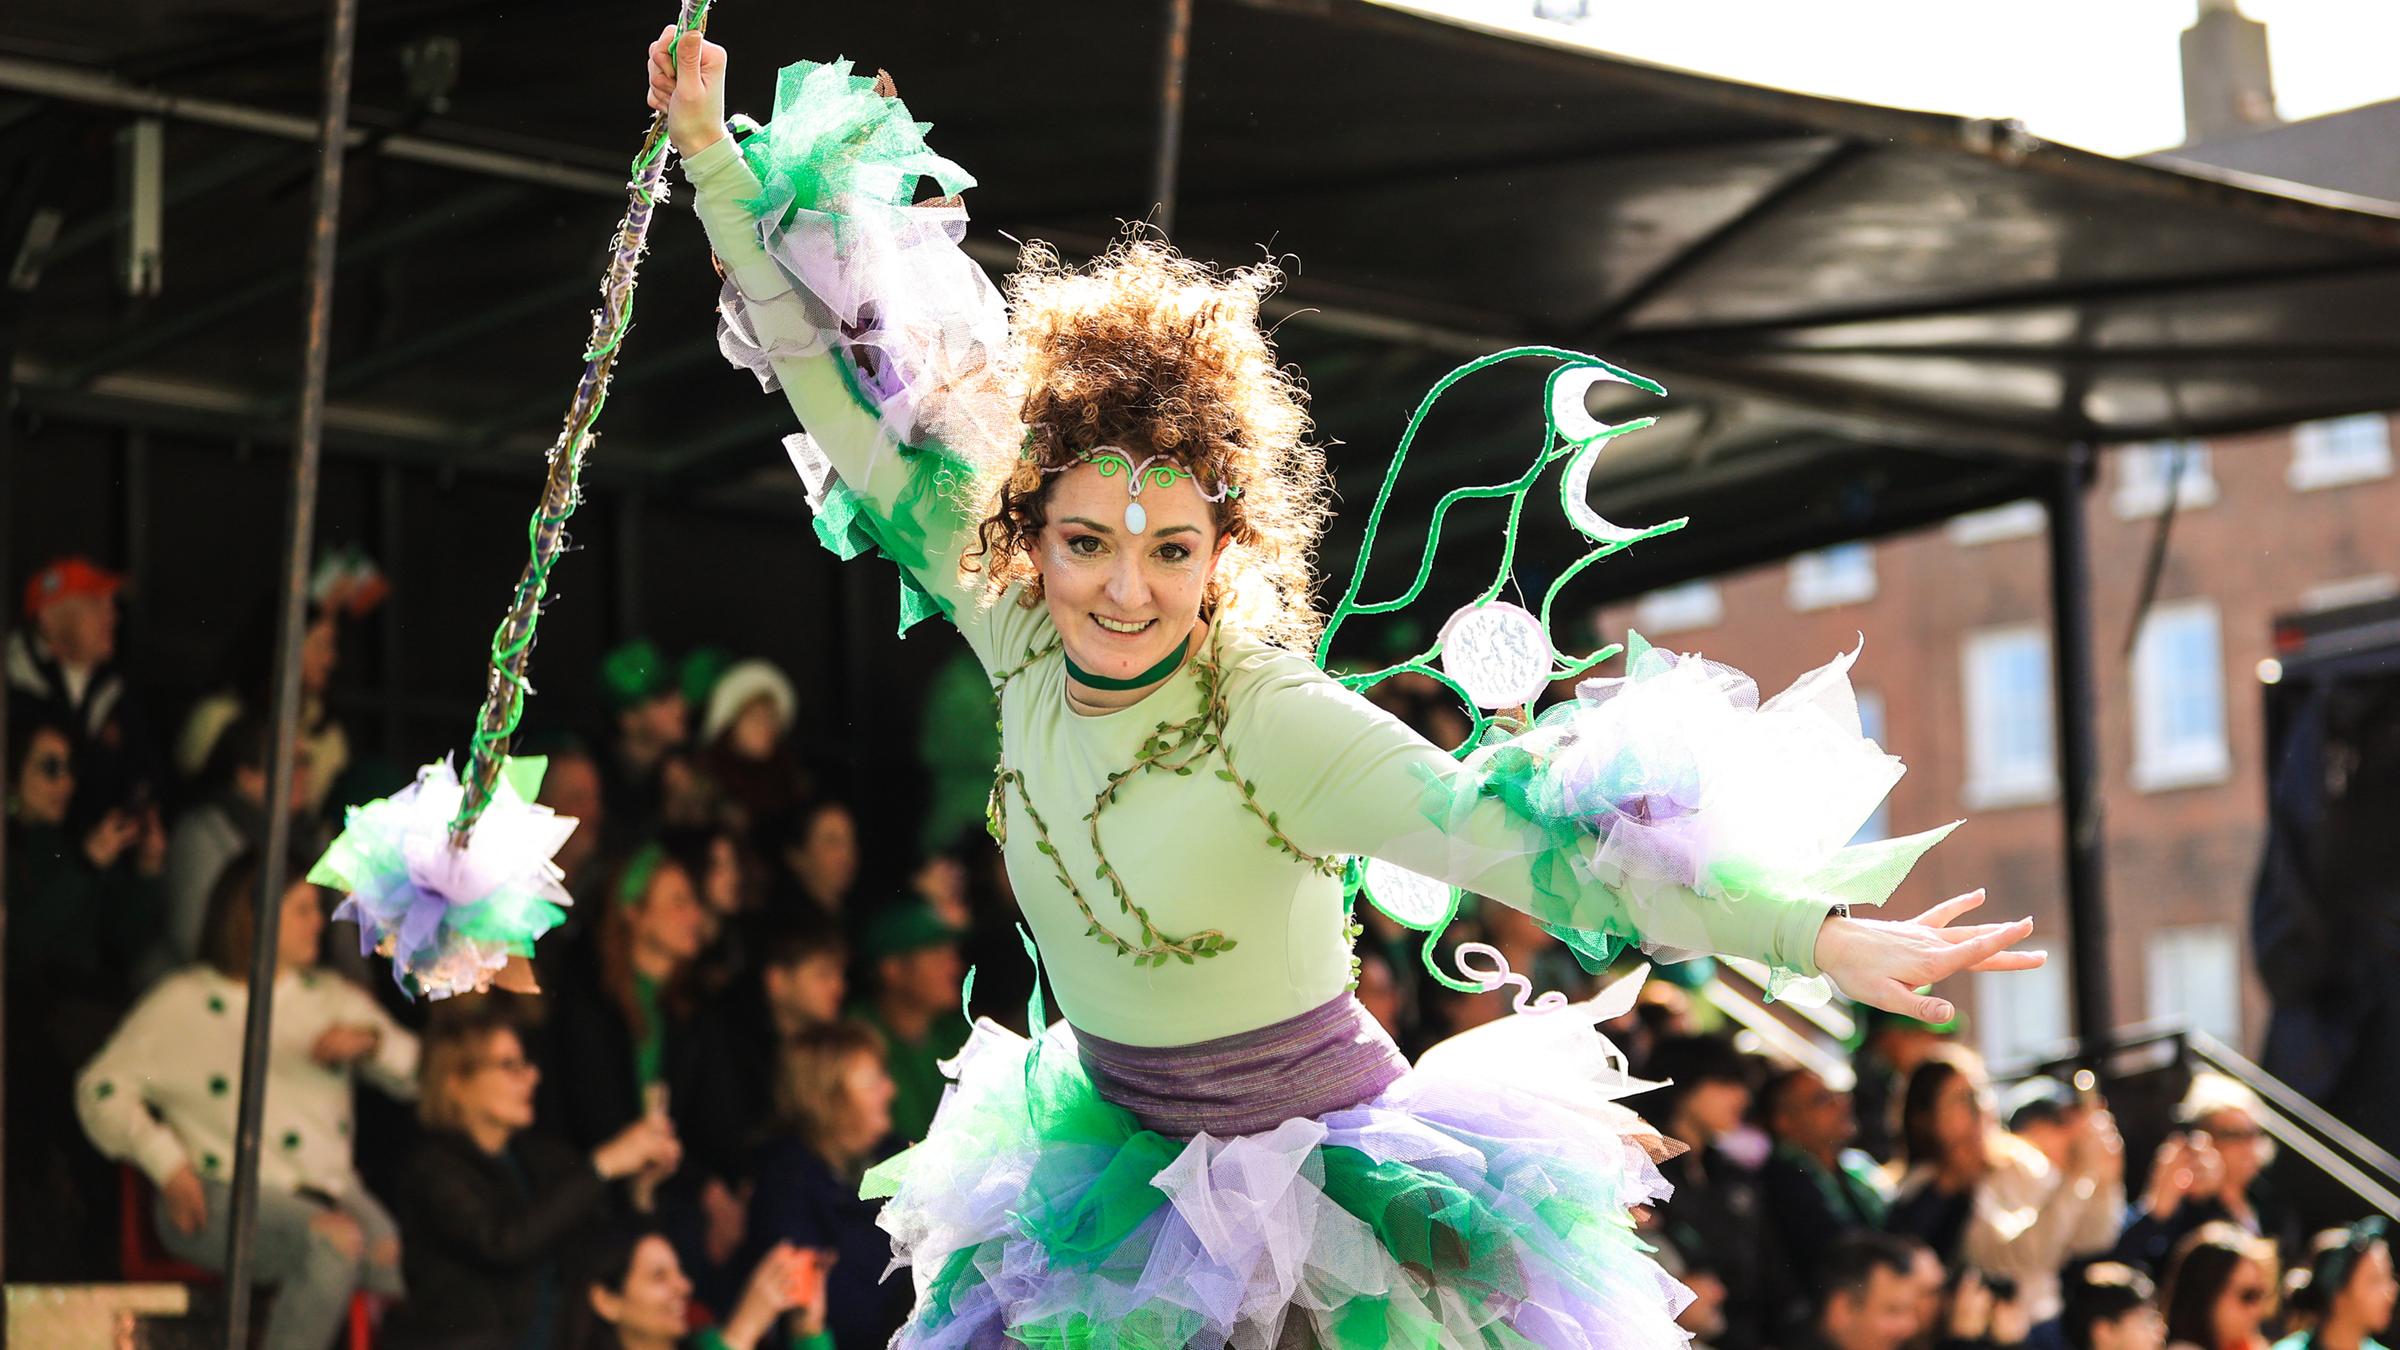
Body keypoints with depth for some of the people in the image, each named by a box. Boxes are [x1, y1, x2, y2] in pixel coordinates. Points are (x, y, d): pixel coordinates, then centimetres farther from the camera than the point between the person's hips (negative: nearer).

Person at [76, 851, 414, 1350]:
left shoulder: (333, 999, 20)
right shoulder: (180, 1004, 8)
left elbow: (420, 1072, 14)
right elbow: (102, 1089, 4)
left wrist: (371, 1042, -8)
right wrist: (169, 1167, -8)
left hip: (331, 1192, 4)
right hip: (219, 1198, -4)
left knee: (395, 1250, -29)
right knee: (335, 1241, -35)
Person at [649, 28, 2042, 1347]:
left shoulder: (1277, 721, -24)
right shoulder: (1024, 645, -8)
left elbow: (1516, 834, -34)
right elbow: (849, 395, -1)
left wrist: (1822, 933, -44)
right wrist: (714, 155, -1)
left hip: (1309, 1209, -5)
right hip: (1106, 1157, 5)